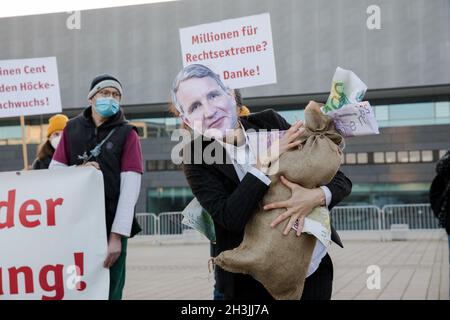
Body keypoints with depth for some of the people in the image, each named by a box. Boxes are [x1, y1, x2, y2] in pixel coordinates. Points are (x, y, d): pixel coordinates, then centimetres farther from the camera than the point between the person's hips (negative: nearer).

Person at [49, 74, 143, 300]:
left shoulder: (127, 134, 1)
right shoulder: (72, 129, 10)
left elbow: (130, 186, -7)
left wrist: (117, 235, -14)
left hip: (111, 227, -2)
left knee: (108, 291, 3)